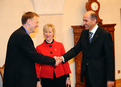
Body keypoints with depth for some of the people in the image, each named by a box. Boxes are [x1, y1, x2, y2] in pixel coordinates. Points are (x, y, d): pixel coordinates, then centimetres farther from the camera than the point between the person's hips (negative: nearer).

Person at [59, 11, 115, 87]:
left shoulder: (105, 34, -13)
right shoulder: (84, 33, 7)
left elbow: (110, 57, -13)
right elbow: (76, 49, 3)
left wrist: (110, 79, -14)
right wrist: (62, 58, -14)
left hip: (99, 75, -6)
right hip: (87, 72, 6)